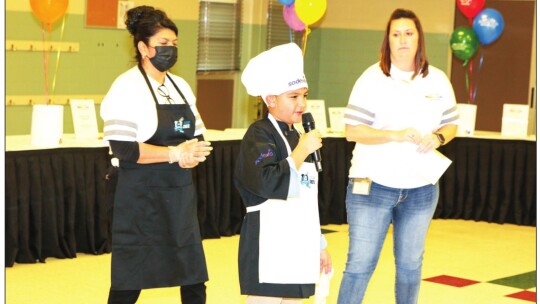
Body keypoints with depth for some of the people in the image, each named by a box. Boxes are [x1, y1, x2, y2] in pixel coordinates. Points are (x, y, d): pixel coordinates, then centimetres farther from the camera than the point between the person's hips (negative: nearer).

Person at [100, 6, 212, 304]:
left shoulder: (180, 86, 12)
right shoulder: (127, 87, -10)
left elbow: (197, 136, 14)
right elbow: (122, 147, -19)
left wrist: (193, 154, -9)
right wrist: (175, 153, -21)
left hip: (180, 192, 7)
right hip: (141, 196, -7)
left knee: (194, 278, 8)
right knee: (130, 279, 0)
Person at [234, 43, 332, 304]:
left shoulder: (295, 136, 17)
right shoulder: (259, 135, -9)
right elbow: (267, 183, -26)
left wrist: (318, 245, 24)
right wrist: (302, 150, -18)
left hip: (298, 245, 9)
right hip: (268, 246, -9)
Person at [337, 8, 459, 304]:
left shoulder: (437, 80, 4)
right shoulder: (372, 78, -7)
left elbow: (450, 124, 13)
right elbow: (352, 130, -11)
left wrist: (437, 138, -10)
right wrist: (397, 135, -23)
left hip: (420, 189, 4)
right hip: (372, 185, -3)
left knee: (410, 264, 14)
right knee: (360, 264, -4)